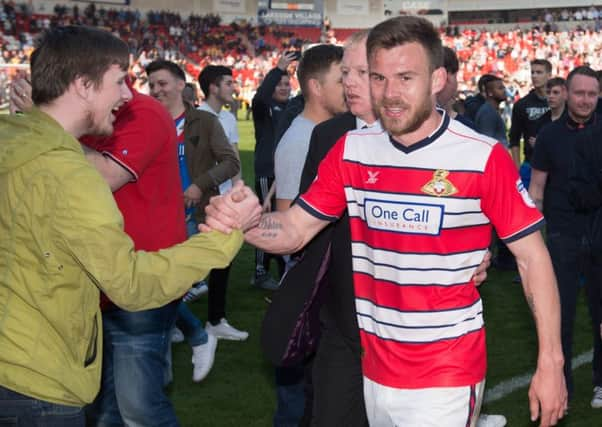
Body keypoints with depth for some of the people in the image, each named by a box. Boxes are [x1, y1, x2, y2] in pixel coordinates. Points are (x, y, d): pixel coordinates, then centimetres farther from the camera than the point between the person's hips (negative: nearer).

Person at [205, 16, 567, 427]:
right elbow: (294, 230, 2)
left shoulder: (484, 158, -13)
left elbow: (533, 257, -8)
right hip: (374, 372, 5)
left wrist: (551, 362, -11)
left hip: (447, 377, -4)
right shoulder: (351, 152, 0)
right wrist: (243, 220, -20)